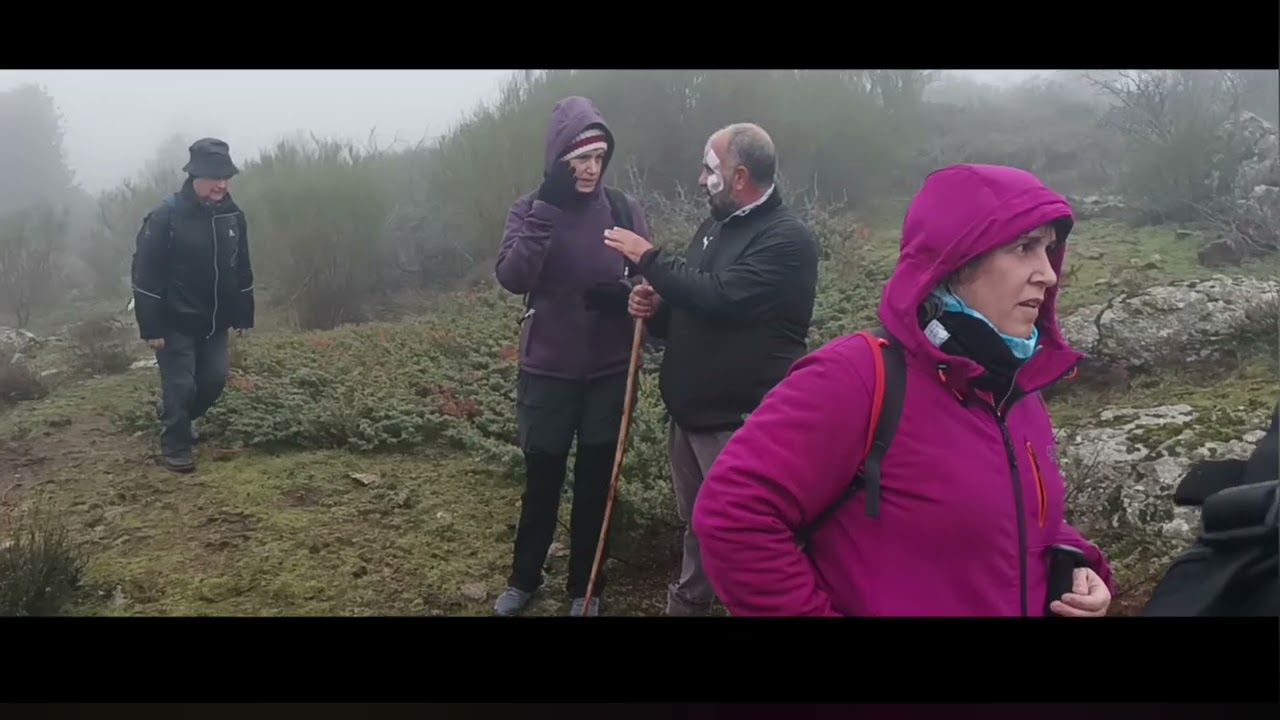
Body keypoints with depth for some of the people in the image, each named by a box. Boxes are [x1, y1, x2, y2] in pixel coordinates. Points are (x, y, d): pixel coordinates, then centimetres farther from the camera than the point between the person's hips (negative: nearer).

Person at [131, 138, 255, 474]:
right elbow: (145, 274, -15)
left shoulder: (233, 215, 0)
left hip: (215, 321, 5)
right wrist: (151, 327, -17)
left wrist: (243, 315, 9)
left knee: (215, 379, 10)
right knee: (180, 384, -3)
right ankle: (175, 443, 17)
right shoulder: (166, 216, -17)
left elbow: (242, 269, 9)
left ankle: (182, 419, 36)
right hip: (176, 321, -5)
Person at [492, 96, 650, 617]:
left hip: (610, 372, 1)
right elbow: (512, 277, -20)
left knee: (595, 482, 11)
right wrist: (548, 208, -26)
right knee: (541, 480, 12)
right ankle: (523, 579, 32)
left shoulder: (626, 210, -2)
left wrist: (623, 293, -20)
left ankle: (585, 587, 27)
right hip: (547, 372, -1)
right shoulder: (532, 210, -4)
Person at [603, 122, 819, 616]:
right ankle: (686, 604, 38)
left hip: (740, 419, -8)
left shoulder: (786, 238, -15)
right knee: (696, 522, 22)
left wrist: (649, 259, -17)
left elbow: (719, 298, -28)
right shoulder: (715, 226, 13)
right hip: (690, 409, 8)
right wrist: (655, 309, -1)